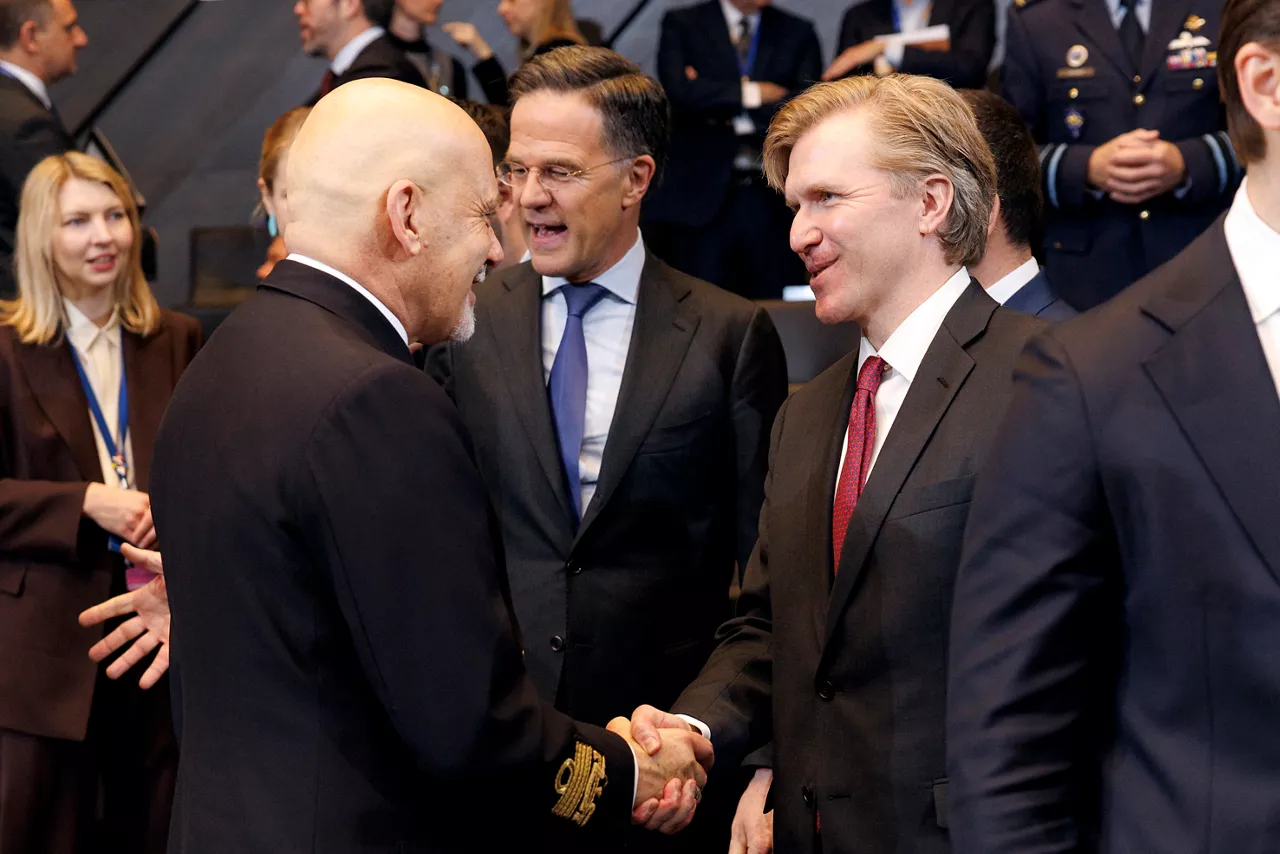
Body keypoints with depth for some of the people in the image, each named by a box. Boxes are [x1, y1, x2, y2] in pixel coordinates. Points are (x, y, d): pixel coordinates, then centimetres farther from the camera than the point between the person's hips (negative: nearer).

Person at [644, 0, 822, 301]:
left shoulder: (798, 33, 14)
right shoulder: (681, 25, 9)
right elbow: (679, 91, -8)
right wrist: (751, 93, -5)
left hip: (774, 200, 2)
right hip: (702, 195, -1)